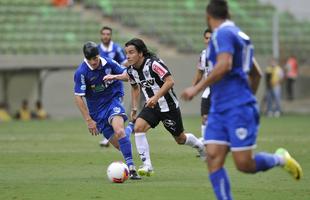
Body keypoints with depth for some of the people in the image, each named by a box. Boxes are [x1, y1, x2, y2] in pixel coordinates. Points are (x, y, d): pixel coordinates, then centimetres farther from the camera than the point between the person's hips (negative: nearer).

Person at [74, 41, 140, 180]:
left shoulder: (108, 63, -8)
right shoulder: (81, 72, -16)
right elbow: (78, 97, -13)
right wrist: (89, 120, -14)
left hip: (113, 101, 0)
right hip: (97, 110, 0)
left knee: (119, 131, -29)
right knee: (118, 144, 1)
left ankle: (131, 167, -26)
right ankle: (130, 128, 35)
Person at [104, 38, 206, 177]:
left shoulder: (154, 64, -24)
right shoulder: (131, 70, -3)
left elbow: (170, 81, -29)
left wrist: (156, 97, -37)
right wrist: (134, 109, 12)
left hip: (168, 106, -5)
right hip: (151, 106, 5)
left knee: (180, 139, 10)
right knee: (138, 127, -21)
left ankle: (200, 146, 44)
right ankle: (147, 166, -19)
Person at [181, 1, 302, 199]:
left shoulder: (223, 34, -9)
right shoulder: (240, 34, 19)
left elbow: (224, 65, -24)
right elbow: (256, 73, 27)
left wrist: (197, 88, -20)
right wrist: (249, 97, 39)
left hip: (238, 109, -9)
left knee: (245, 164, -8)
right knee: (213, 159, -4)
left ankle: (280, 159, 16)